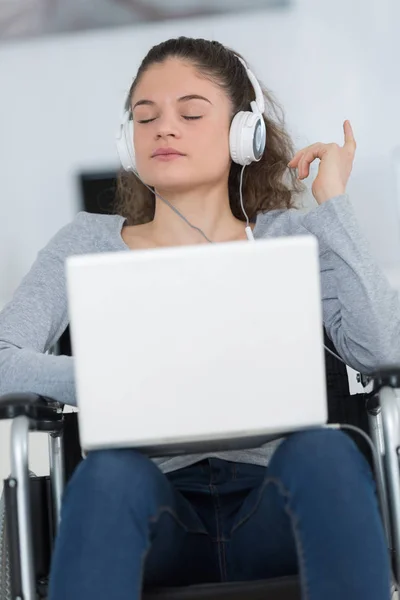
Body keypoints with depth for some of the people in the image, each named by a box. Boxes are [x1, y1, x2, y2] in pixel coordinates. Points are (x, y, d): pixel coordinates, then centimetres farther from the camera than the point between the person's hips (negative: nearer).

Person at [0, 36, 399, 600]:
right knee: (110, 471, -34)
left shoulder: (292, 238, 12)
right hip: (158, 510, 0)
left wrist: (333, 203, 0)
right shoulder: (90, 242, 12)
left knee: (323, 449, -33)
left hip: (272, 510, 1)